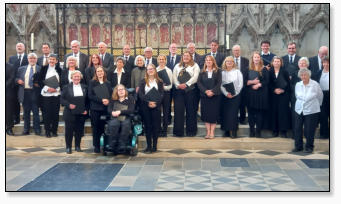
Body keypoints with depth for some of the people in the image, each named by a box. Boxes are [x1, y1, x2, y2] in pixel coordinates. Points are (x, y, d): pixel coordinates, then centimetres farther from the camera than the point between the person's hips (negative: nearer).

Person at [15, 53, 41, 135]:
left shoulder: (40, 69, 3)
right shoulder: (21, 69, 13)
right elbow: (16, 78, 16)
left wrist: (39, 84, -15)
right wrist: (18, 80, -5)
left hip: (34, 92, -3)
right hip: (24, 92, 3)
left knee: (36, 112, 0)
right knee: (26, 112, 10)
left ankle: (37, 129, 9)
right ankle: (26, 129, 18)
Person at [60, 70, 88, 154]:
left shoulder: (84, 87, 10)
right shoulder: (67, 87, 3)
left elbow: (87, 100, 12)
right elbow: (62, 99, 0)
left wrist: (86, 109, 0)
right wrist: (69, 105, -15)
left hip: (81, 113, 2)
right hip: (70, 114, -2)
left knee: (79, 130, 6)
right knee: (69, 131, 1)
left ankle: (77, 146, 19)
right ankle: (68, 147, 12)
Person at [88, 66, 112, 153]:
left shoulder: (108, 83, 13)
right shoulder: (92, 82, 4)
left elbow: (111, 95, 11)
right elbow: (90, 95, -5)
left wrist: (108, 100, -11)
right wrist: (101, 100, -15)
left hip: (105, 108, 2)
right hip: (95, 108, -2)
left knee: (104, 127, -1)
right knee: (96, 128, 0)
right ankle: (96, 146, 8)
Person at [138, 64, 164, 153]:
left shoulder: (159, 82, 9)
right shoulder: (143, 81, 8)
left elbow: (161, 94, 0)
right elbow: (141, 94, -2)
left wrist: (155, 102, -16)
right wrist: (148, 102, -16)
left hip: (156, 106, 0)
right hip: (145, 106, 0)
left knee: (156, 126, 0)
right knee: (147, 126, 1)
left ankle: (154, 146, 7)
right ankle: (149, 146, 5)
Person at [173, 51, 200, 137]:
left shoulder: (195, 66, 9)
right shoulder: (177, 66, 20)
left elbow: (195, 77, -4)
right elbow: (174, 77, 10)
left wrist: (186, 84, -14)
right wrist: (178, 85, -8)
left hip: (190, 90, -2)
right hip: (178, 90, 3)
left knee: (191, 110, 1)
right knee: (178, 110, -1)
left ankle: (191, 130, 10)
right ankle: (178, 131, 6)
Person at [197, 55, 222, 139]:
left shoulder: (218, 71, 5)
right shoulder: (202, 72, 9)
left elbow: (219, 83, -3)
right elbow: (199, 83, -1)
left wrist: (212, 91, -16)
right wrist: (206, 91, -15)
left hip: (214, 95, -1)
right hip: (204, 96, 2)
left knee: (214, 113, -2)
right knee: (205, 113, 1)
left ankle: (212, 132, 3)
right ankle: (208, 132, 7)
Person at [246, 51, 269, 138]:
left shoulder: (264, 69, 6)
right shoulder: (248, 69, 9)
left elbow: (267, 81, -1)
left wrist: (259, 84, -15)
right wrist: (252, 82, -14)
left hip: (261, 94, -1)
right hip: (250, 94, 1)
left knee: (260, 112, -1)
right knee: (251, 112, 1)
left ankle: (258, 131, 7)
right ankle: (251, 130, 10)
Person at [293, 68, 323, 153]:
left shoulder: (315, 84, -10)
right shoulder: (298, 85, 1)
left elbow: (320, 96, 5)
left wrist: (316, 105, 17)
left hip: (311, 111, -3)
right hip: (299, 110, 4)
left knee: (309, 130, 2)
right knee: (298, 129, 4)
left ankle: (309, 147, 18)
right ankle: (298, 146, 18)